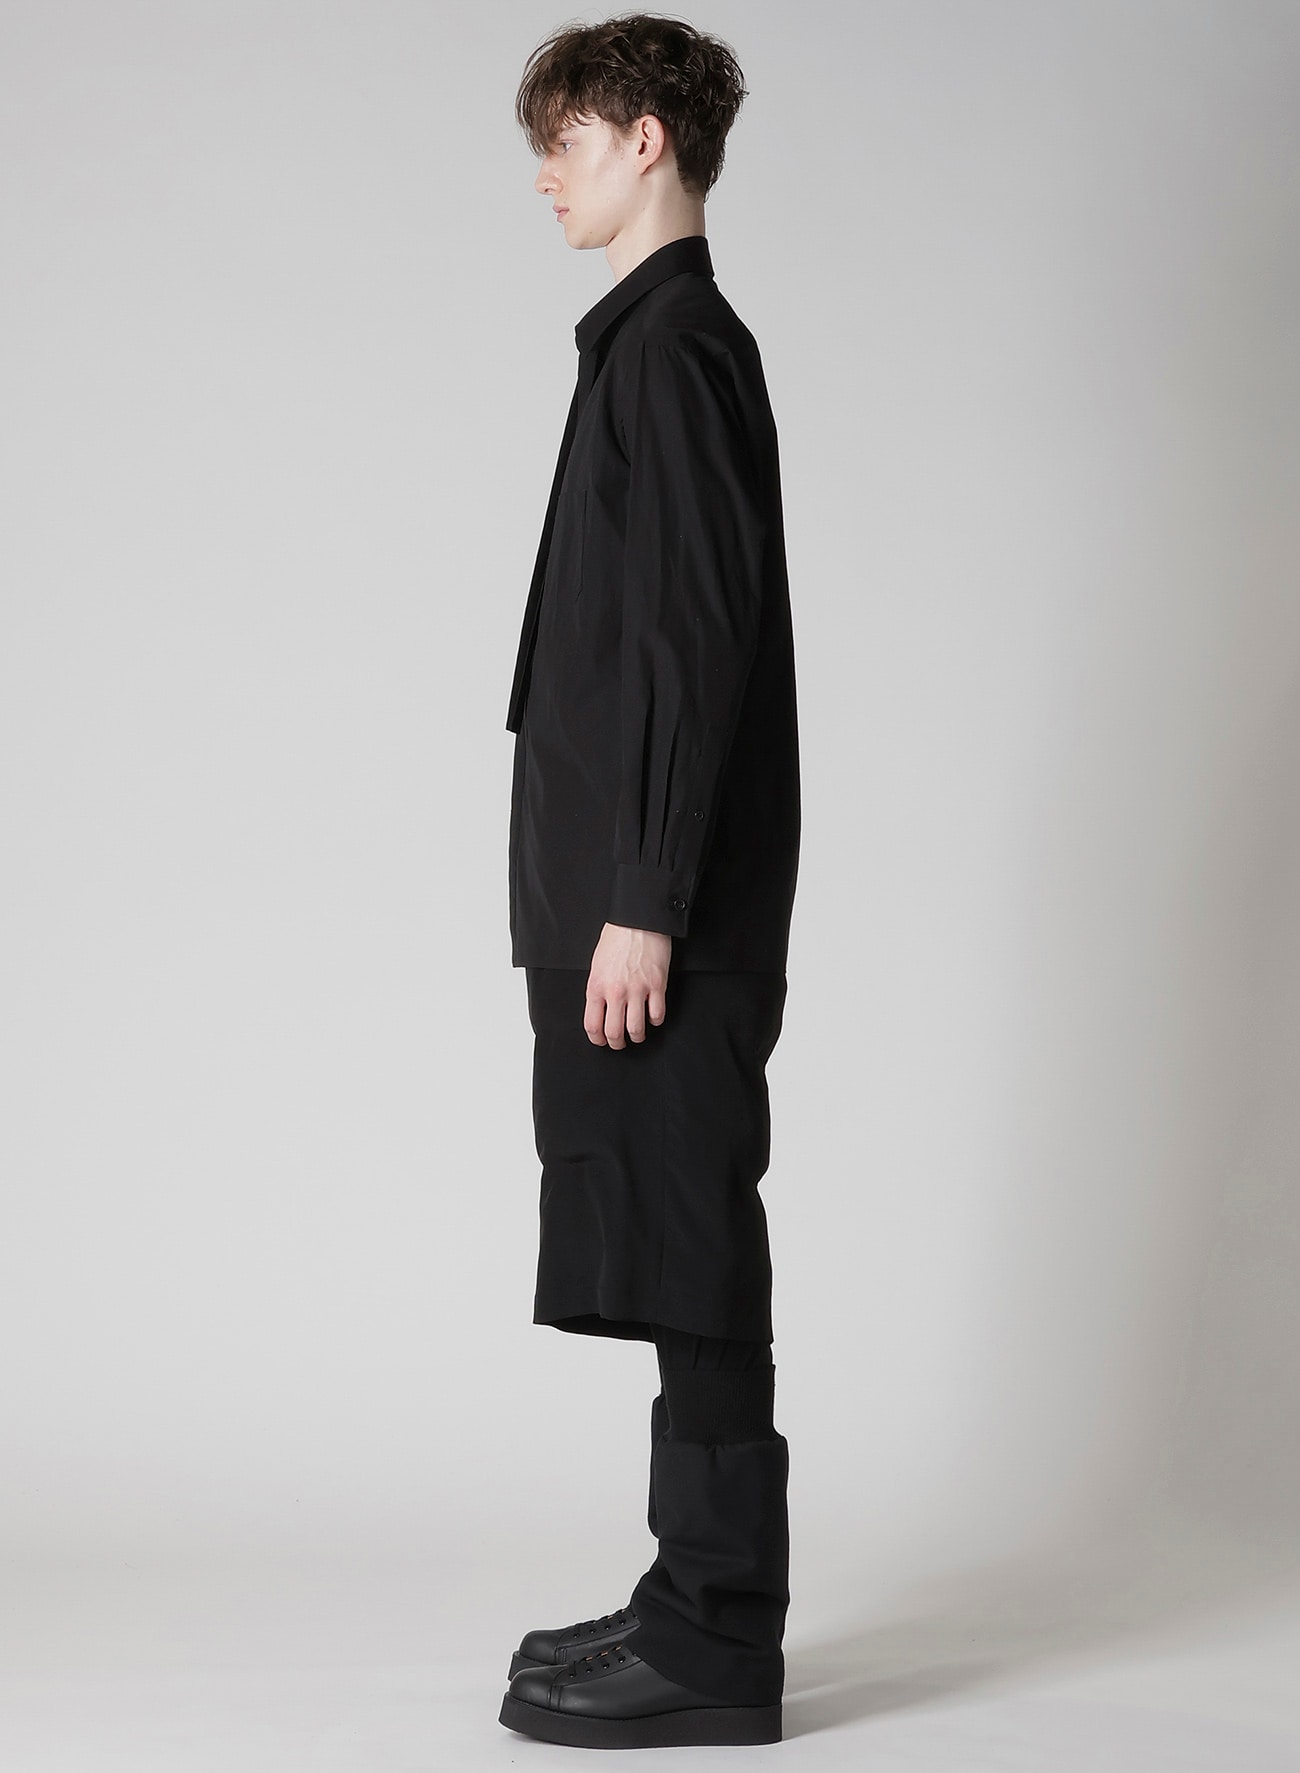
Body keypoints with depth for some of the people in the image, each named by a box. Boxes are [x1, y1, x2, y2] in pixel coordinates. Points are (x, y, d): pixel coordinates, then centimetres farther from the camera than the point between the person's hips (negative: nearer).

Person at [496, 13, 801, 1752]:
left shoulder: (676, 345, -11)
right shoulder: (662, 339, 18)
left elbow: (699, 644, -19)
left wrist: (645, 906, -21)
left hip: (664, 907, -10)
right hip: (636, 891, 10)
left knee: (690, 1263, -4)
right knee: (682, 1263, 13)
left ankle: (717, 1645, 4)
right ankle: (703, 1604, 23)